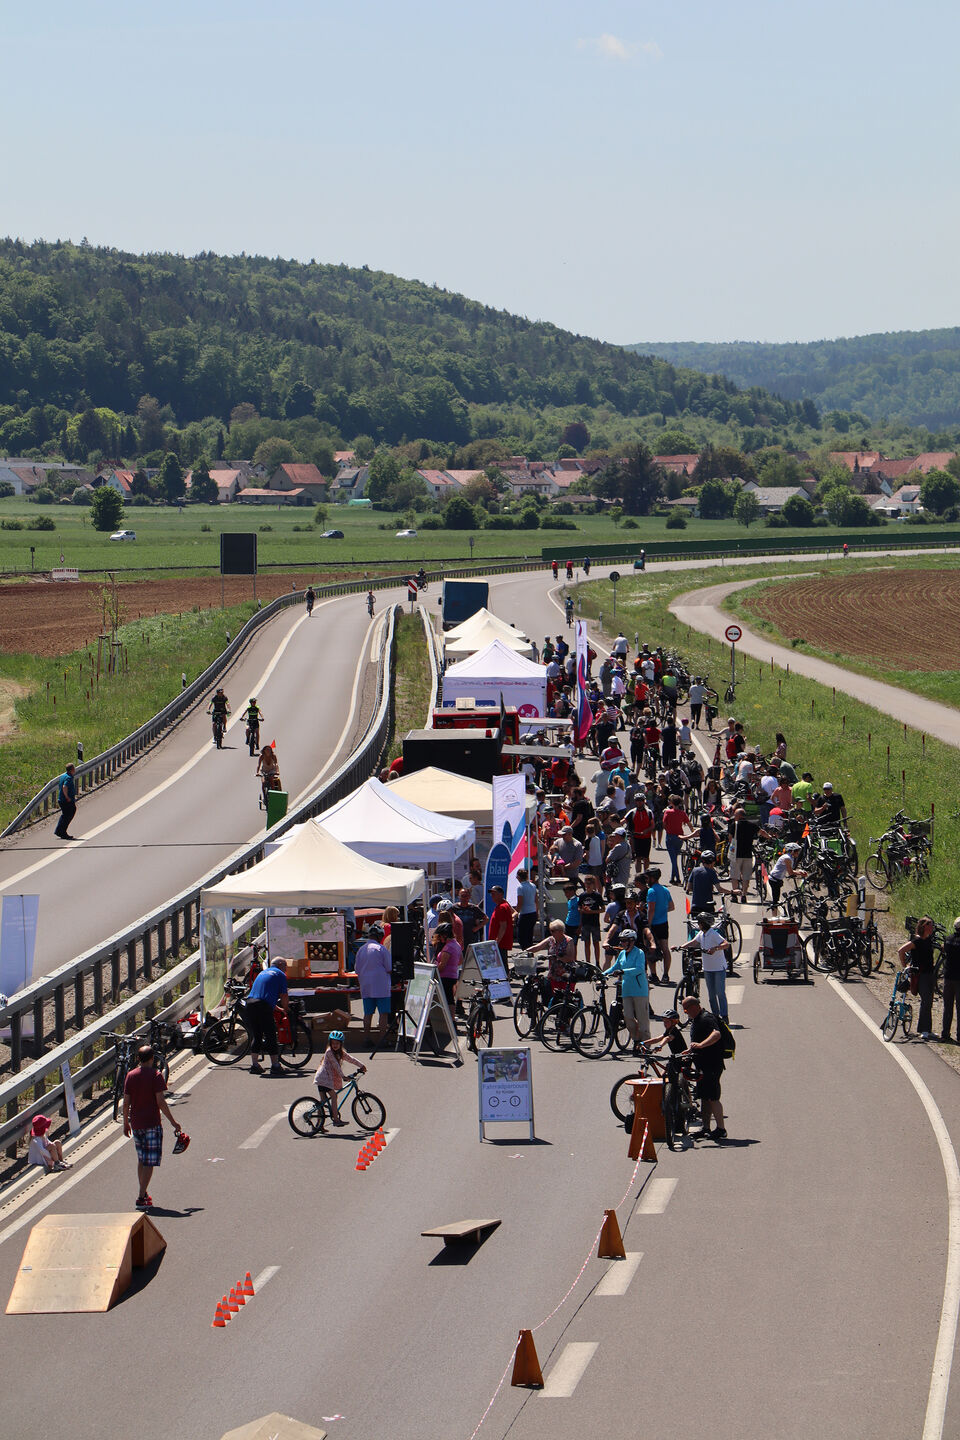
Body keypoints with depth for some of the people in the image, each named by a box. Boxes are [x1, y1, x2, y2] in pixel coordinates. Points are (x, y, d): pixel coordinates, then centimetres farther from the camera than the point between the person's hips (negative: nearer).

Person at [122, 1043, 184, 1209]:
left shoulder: (131, 1075, 3)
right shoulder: (155, 1076, -10)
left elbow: (126, 1103, 4)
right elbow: (161, 1102, -13)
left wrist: (126, 1123, 15)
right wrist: (173, 1122, -7)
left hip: (136, 1124, 5)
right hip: (152, 1123, -5)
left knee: (141, 1160, 20)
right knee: (150, 1162, -2)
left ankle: (143, 1194, 27)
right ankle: (141, 1198, -7)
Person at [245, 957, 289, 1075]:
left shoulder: (262, 972, 29)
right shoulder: (280, 974, 7)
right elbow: (283, 996, 2)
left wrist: (279, 1009, 38)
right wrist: (286, 1009, 21)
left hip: (250, 1003, 7)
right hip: (263, 1006, -7)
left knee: (257, 1035, 15)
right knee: (271, 1036, 1)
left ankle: (254, 1065, 14)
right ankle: (275, 1065, 2)